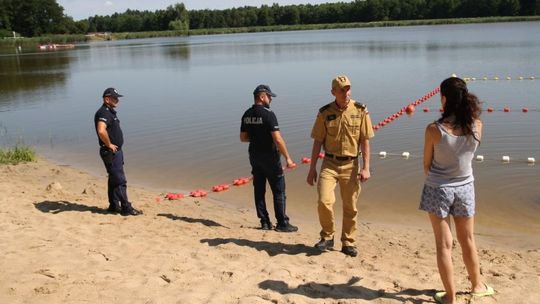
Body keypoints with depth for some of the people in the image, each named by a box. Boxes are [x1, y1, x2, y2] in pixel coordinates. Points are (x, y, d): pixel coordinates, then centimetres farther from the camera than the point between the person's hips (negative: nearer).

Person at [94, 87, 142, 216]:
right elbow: (101, 131, -36)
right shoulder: (103, 113, -18)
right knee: (120, 180, -7)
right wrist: (109, 145, -23)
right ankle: (126, 208, -3)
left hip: (116, 151, 11)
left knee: (114, 179, 15)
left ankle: (114, 206, 23)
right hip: (111, 152, -11)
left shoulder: (110, 112, 15)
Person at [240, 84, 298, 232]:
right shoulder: (268, 114, -17)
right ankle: (282, 223, 5)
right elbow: (278, 139, -22)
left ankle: (265, 222, 17)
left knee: (259, 190, 11)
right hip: (269, 156, -7)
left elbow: (243, 138, 11)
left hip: (254, 156, 7)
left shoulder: (247, 115, 5)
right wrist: (287, 158, -17)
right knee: (279, 190, 2)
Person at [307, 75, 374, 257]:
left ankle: (348, 243, 23)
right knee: (324, 201, -14)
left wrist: (366, 167, -7)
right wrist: (312, 168, 1)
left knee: (350, 207, 6)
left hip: (351, 164, 0)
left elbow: (365, 141, -1)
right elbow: (317, 142, 3)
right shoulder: (325, 113, 0)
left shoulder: (360, 111, -2)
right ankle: (327, 237, 9)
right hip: (329, 164, 0)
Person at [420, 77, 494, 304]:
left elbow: (427, 165, -8)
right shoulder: (476, 125, -12)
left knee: (444, 245, 9)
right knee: (468, 240, 23)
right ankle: (477, 285, 41)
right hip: (465, 188, 3)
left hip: (438, 189, -3)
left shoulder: (434, 129, -21)